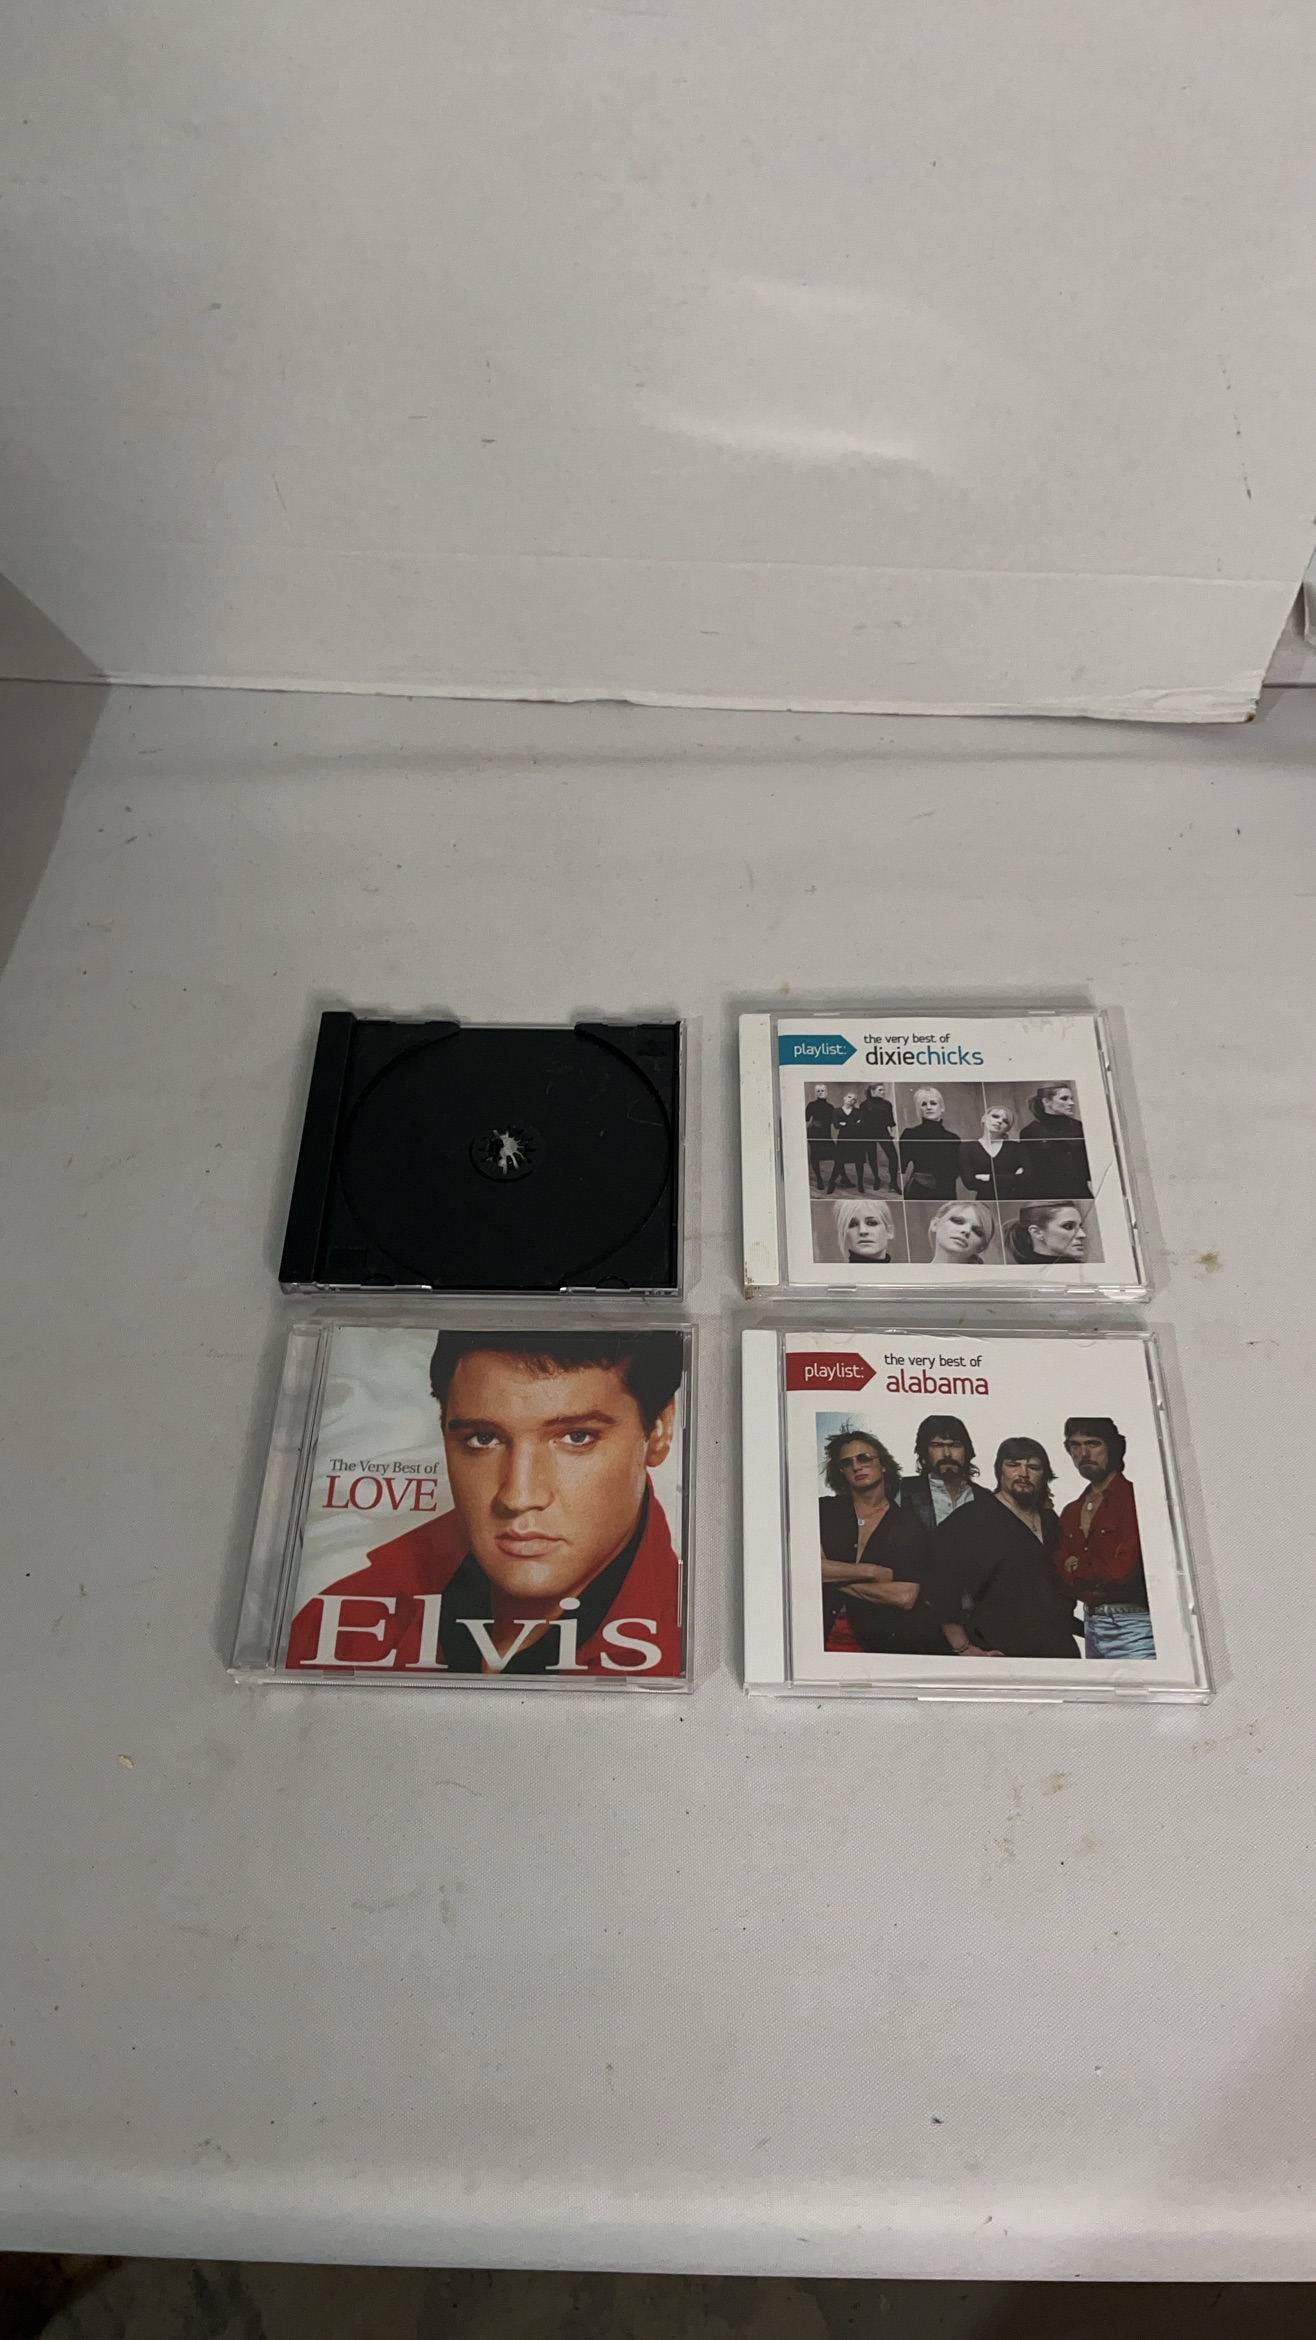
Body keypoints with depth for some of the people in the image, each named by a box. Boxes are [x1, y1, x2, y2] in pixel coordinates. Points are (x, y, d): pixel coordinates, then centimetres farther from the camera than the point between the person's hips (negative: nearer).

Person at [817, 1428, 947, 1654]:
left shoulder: (909, 1525, 5)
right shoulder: (825, 1511, 10)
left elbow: (905, 1597, -7)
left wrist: (837, 1579, -1)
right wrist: (870, 1572, -6)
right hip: (829, 1638, -2)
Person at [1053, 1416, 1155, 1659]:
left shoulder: (1134, 1499, -9)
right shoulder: (1070, 1513, 15)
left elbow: (1122, 1571, -15)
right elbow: (1062, 1574, 8)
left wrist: (1078, 1568, 1)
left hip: (1131, 1629, -6)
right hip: (1091, 1624, 6)